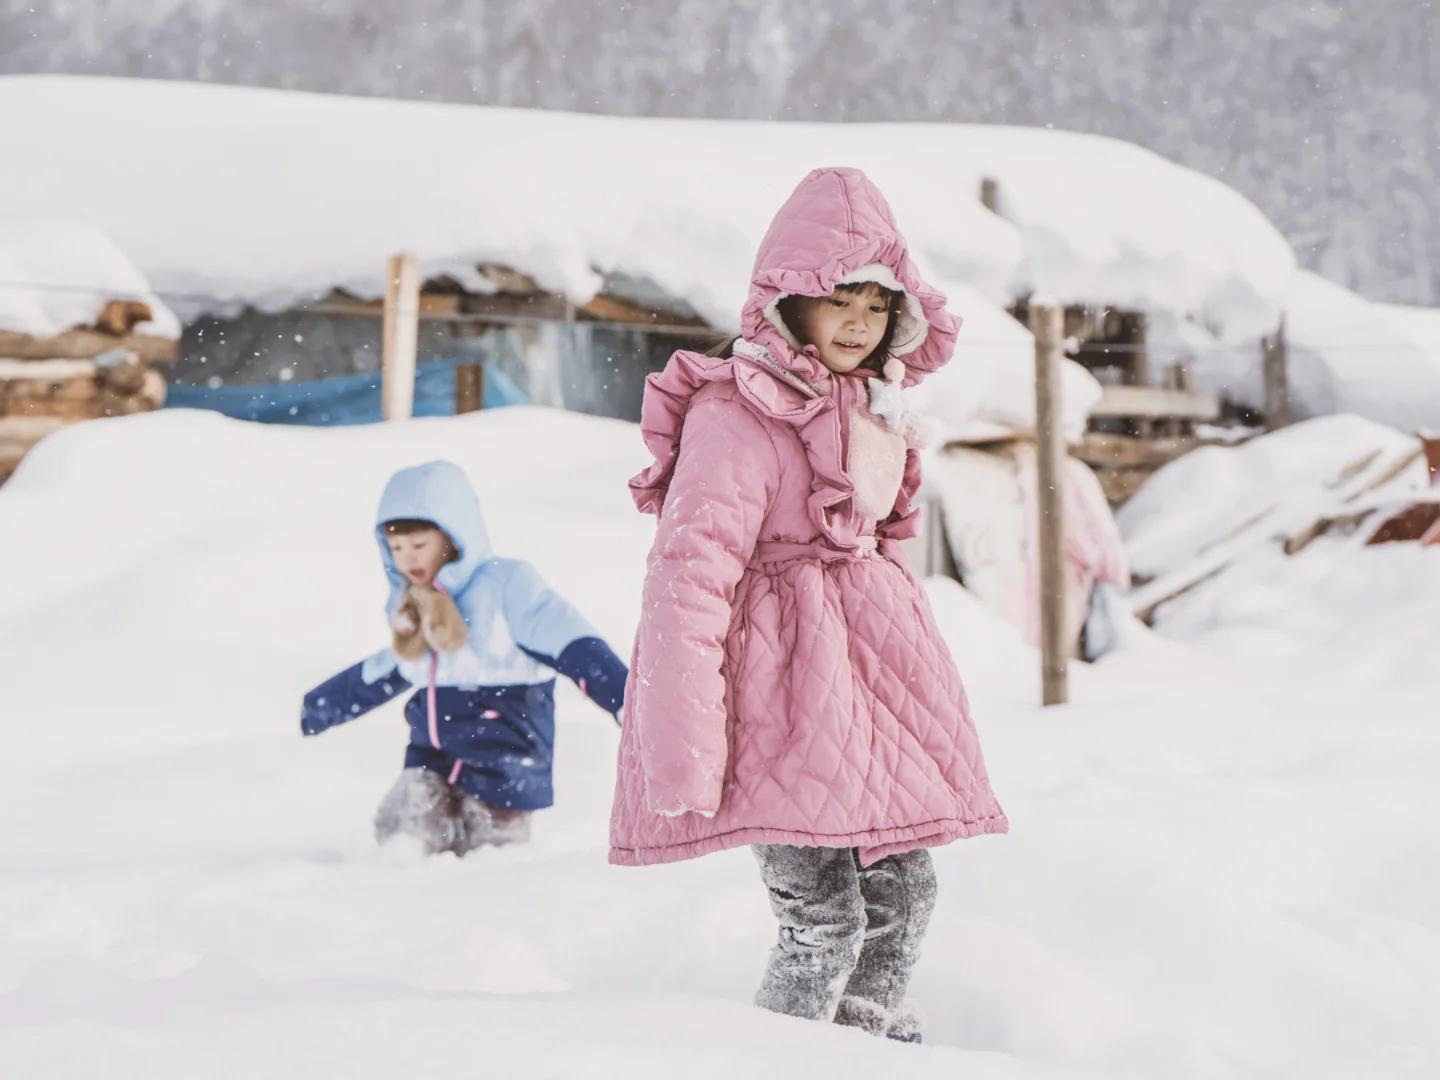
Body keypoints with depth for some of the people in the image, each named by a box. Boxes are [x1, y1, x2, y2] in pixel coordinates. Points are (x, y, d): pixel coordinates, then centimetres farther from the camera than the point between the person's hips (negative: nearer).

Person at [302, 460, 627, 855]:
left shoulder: (507, 585, -12)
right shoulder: (414, 609, 11)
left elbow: (572, 644, -22)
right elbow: (380, 674, 28)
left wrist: (627, 700, -37)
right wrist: (317, 709, 41)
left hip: (503, 769, -6)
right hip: (432, 762, 6)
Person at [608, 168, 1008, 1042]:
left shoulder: (874, 406, 12)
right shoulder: (737, 414, -15)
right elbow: (689, 576, -21)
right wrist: (683, 758, -24)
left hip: (868, 652, 9)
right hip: (786, 672, -9)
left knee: (904, 890, 11)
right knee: (823, 912, -10)